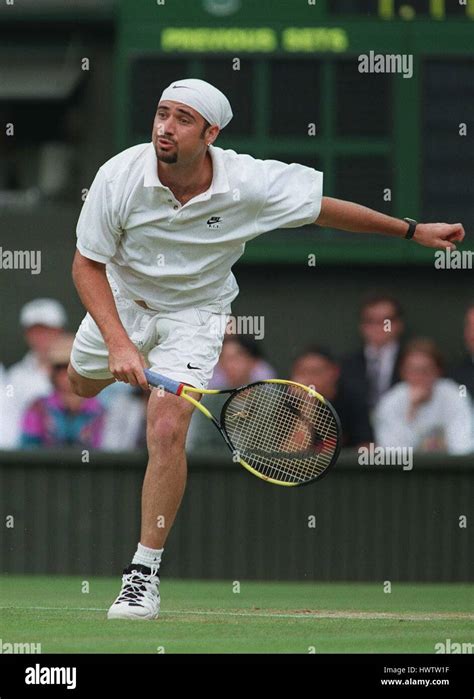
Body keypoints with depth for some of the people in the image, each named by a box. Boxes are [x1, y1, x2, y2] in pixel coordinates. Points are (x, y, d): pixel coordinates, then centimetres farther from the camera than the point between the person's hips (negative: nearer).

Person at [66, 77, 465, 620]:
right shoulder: (120, 176, -29)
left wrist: (411, 230, -7)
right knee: (81, 384, 27)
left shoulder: (250, 183, -29)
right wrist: (118, 342, -33)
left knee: (167, 431, -21)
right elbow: (87, 264, -20)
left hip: (192, 312, -2)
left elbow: (322, 207, -11)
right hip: (120, 297, 2)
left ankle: (144, 572, -9)